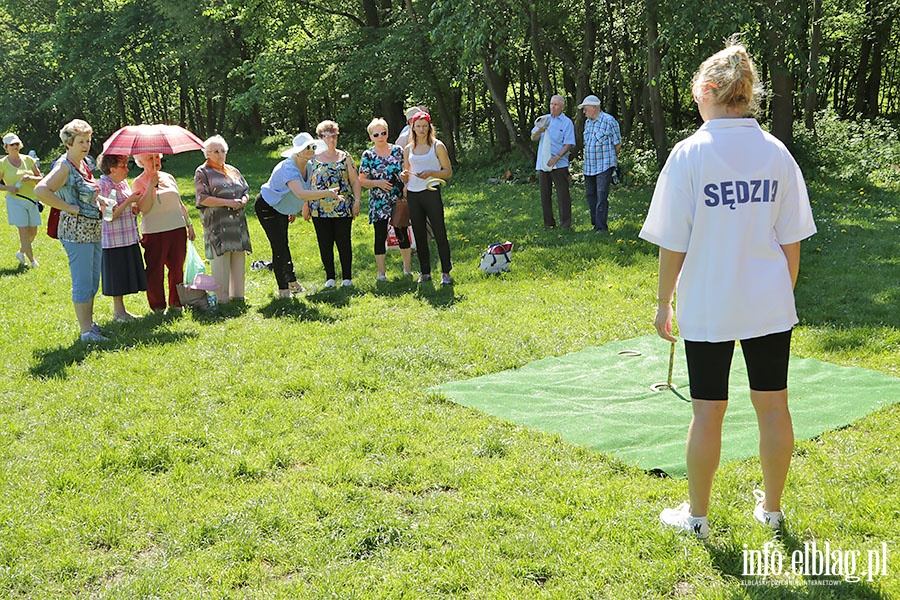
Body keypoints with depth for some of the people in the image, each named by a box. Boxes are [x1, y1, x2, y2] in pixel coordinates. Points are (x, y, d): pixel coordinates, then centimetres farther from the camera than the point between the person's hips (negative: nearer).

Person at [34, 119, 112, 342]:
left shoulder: (82, 163, 12)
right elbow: (41, 190, -28)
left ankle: (89, 323, 27)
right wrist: (70, 208, -22)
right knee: (83, 282, -5)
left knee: (92, 281, 16)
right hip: (76, 230, -9)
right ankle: (86, 331, 1)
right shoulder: (64, 166, -14)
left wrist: (97, 197, 11)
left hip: (93, 229, 9)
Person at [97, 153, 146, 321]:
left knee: (124, 276, 12)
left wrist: (134, 207, 3)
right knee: (116, 275, 1)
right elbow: (109, 216, -20)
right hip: (114, 240, -8)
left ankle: (120, 309, 21)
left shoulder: (123, 183, 10)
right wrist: (129, 201, -19)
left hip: (129, 237, 8)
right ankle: (118, 311, 11)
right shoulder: (103, 185, -15)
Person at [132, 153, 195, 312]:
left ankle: (176, 303, 19)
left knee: (177, 268, 7)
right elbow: (144, 208, -14)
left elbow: (180, 204, 19)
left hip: (178, 228, 4)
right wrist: (151, 186, -19)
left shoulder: (169, 177, 13)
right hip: (154, 232, -4)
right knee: (155, 270, -2)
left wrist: (189, 224, 15)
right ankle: (158, 306, 9)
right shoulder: (139, 182, -1)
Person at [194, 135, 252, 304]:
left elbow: (246, 191, 21)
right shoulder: (202, 172, 1)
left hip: (238, 223, 6)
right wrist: (227, 202, -16)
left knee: (239, 259, 6)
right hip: (217, 225, -6)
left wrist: (243, 200, -3)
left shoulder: (233, 171, 20)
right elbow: (202, 198, -9)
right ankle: (222, 298, -4)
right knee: (220, 261, -8)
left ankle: (237, 294, 14)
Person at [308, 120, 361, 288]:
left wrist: (357, 201, 0)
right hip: (320, 209, 1)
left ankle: (347, 277, 10)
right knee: (325, 244, 4)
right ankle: (329, 277, 14)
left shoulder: (345, 157, 8)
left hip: (343, 209, -1)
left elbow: (355, 181, 8)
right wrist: (305, 205, 5)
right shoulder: (313, 159, 7)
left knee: (344, 243, 1)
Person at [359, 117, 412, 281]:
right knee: (380, 236, 0)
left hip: (399, 200, 1)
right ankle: (381, 272, 9)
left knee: (403, 234, 7)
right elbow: (361, 181, 1)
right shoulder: (368, 155, 0)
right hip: (378, 203, -1)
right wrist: (378, 183, -13)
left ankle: (408, 268, 21)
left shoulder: (398, 150, 4)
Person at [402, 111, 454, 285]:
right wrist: (405, 176, -1)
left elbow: (448, 172, -1)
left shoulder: (437, 146, 2)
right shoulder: (408, 149, 13)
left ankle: (446, 273, 1)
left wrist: (431, 172, -16)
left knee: (439, 233, -5)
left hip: (431, 192, -4)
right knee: (419, 234, 8)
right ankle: (424, 272, 17)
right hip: (413, 194, 4)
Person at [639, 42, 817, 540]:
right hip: (770, 306, 3)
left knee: (707, 411, 7)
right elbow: (791, 242, 4)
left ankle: (697, 515, 23)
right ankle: (771, 508, 31)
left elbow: (672, 245, -9)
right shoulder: (777, 153, 0)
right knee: (773, 406, 14)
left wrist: (664, 303, 2)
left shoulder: (689, 153, -11)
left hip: (707, 307, -3)